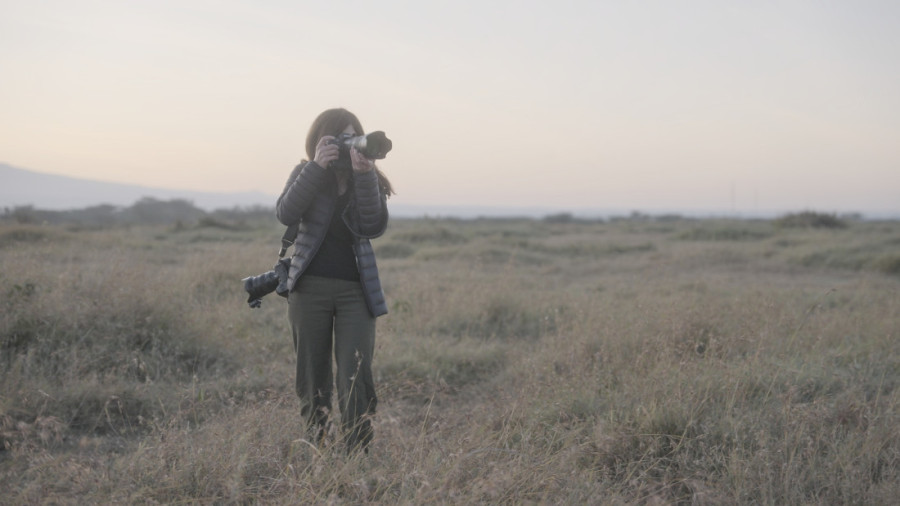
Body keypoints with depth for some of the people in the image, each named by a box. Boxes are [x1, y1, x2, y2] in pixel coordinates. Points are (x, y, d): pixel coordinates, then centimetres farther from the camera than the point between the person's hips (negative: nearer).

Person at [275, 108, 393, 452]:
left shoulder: (369, 180, 3)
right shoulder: (306, 174, 3)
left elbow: (374, 228, -13)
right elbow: (285, 213, -15)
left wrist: (364, 175, -24)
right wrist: (317, 167, -24)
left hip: (355, 289, 0)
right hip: (310, 286, 1)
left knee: (356, 378, -10)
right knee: (312, 381, 5)